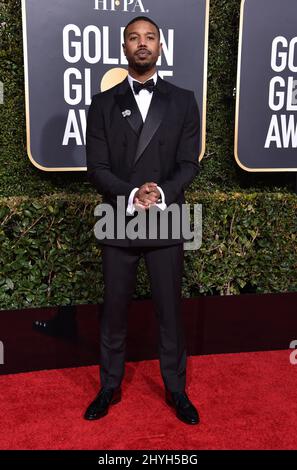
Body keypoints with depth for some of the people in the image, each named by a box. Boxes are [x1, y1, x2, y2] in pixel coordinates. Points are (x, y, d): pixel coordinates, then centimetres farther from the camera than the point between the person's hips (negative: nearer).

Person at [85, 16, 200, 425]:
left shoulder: (183, 101, 6)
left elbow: (190, 164, 0)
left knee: (170, 311, 9)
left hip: (168, 223, 0)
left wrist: (161, 194, -19)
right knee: (114, 312, 11)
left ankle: (176, 389, 28)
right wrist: (131, 195, -19)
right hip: (118, 223, 0)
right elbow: (96, 167, -2)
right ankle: (109, 388, 30)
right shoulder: (104, 103, 5)